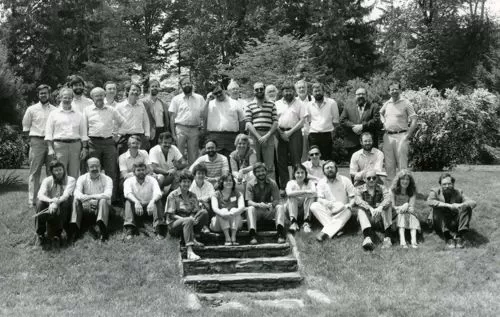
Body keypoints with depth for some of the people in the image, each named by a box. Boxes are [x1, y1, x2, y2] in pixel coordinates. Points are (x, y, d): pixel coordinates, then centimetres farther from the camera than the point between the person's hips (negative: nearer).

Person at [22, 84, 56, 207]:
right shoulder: (32, 109, 6)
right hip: (36, 142, -2)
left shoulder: (55, 110, 9)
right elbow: (26, 127, 10)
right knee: (34, 172, -2)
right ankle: (32, 200, -1)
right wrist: (34, 138, 3)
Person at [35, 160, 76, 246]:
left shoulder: (70, 180, -3)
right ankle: (40, 234, -18)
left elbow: (66, 195, -21)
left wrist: (56, 203, -40)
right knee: (40, 203, -27)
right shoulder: (47, 180, 2)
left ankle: (57, 234, -21)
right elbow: (40, 195, -16)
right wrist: (51, 201, -38)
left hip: (63, 211, -1)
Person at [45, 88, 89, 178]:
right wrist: (50, 148, -5)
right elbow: (49, 133, 5)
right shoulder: (54, 114, 10)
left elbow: (83, 133, 14)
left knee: (74, 175, 0)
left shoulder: (78, 115, 16)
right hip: (59, 145, -2)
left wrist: (84, 148, 4)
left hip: (75, 145, 2)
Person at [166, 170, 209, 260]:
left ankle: (192, 238, -25)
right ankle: (189, 251, -52)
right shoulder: (173, 195, -1)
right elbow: (171, 215, -7)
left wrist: (193, 217, -18)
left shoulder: (193, 196, 14)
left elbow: (196, 212, 6)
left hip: (188, 222, 4)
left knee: (204, 212, -21)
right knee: (188, 221, -39)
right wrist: (183, 219, -23)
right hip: (174, 224, -4)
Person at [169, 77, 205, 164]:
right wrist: (173, 133, -4)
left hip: (194, 130, 1)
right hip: (180, 128, -1)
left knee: (193, 156, 5)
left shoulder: (199, 98, 10)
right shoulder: (176, 99, 6)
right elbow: (172, 117, 3)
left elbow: (204, 115, 7)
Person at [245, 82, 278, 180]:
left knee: (270, 166, -3)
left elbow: (275, 122, 7)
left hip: (268, 136, 0)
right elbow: (248, 123, 1)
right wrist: (258, 137, -10)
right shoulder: (249, 106, 11)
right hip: (254, 136, 0)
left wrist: (267, 136, -6)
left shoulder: (271, 105, 14)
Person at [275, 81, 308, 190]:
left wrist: (290, 132, -9)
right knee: (281, 161, 2)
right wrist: (281, 132, -5)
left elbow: (302, 120, -1)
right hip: (281, 133, 3)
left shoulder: (299, 103, 5)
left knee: (296, 160, -6)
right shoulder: (277, 104, 13)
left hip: (295, 132, -3)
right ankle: (283, 186, 8)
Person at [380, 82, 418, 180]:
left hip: (401, 135, -5)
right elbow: (381, 113, 33)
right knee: (389, 163, 8)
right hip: (388, 136, 5)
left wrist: (408, 135, -11)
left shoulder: (406, 103, -3)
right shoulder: (387, 104, 11)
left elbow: (414, 120, -5)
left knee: (402, 163, -5)